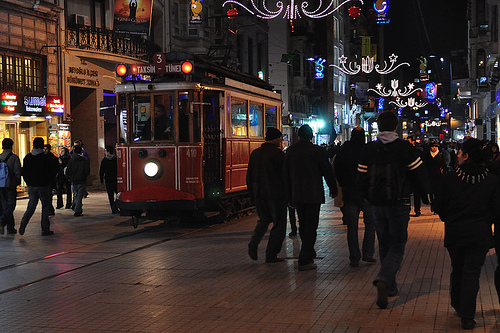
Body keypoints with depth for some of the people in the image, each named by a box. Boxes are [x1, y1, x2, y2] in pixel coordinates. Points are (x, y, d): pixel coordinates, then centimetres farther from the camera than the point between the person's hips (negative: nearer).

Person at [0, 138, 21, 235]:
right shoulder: (14, 158, -8)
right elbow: (17, 172, -11)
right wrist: (17, 183, 2)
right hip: (11, 185, -5)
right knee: (11, 205, -1)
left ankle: (10, 228, 14)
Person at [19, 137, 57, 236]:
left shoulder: (27, 157, 4)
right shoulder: (45, 158, -11)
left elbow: (23, 172, 7)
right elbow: (52, 172, -10)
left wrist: (29, 182, 15)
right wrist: (47, 181, 8)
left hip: (31, 186, 4)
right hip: (43, 186, -4)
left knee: (31, 206, 10)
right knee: (45, 207, 6)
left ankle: (23, 223, -13)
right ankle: (45, 229, 7)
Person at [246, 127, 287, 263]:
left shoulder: (255, 153, 8)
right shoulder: (278, 153, -11)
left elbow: (249, 176, 12)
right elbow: (284, 175, -12)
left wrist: (252, 194, 19)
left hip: (259, 194, 6)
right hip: (276, 194, -6)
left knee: (264, 219, 24)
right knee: (278, 224, 5)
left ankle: (254, 242, 1)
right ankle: (271, 255, 4)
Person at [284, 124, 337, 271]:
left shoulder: (290, 151, 5)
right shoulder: (317, 150, -8)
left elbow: (286, 175, 9)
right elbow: (327, 171, -4)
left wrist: (289, 197, 16)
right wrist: (333, 189, 11)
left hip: (297, 195, 5)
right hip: (314, 194, -5)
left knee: (303, 225, 18)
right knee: (311, 226, -2)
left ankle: (309, 254, 33)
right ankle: (304, 261, -7)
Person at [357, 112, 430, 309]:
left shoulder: (369, 149, 1)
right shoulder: (404, 147, -8)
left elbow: (361, 180, 5)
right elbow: (419, 176, -6)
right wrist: (426, 198, 9)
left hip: (377, 205, 3)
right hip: (399, 204, -3)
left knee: (384, 245, 17)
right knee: (397, 246, 1)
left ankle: (390, 287, 23)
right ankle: (384, 279, -23)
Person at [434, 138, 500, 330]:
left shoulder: (450, 179, -8)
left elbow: (439, 205, -1)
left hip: (454, 233, 1)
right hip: (480, 234, -1)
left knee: (457, 269, 20)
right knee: (472, 272, 2)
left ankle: (457, 306, 36)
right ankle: (467, 317, -2)